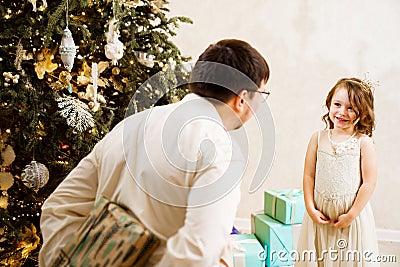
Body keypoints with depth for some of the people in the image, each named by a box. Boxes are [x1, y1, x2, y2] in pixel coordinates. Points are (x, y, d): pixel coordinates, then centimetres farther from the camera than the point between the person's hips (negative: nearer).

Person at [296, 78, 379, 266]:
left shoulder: (363, 143, -8)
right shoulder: (318, 138, 0)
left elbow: (369, 183, -9)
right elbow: (309, 175, 1)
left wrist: (351, 215, -9)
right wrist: (310, 209, -5)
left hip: (352, 212, -2)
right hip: (320, 213, 3)